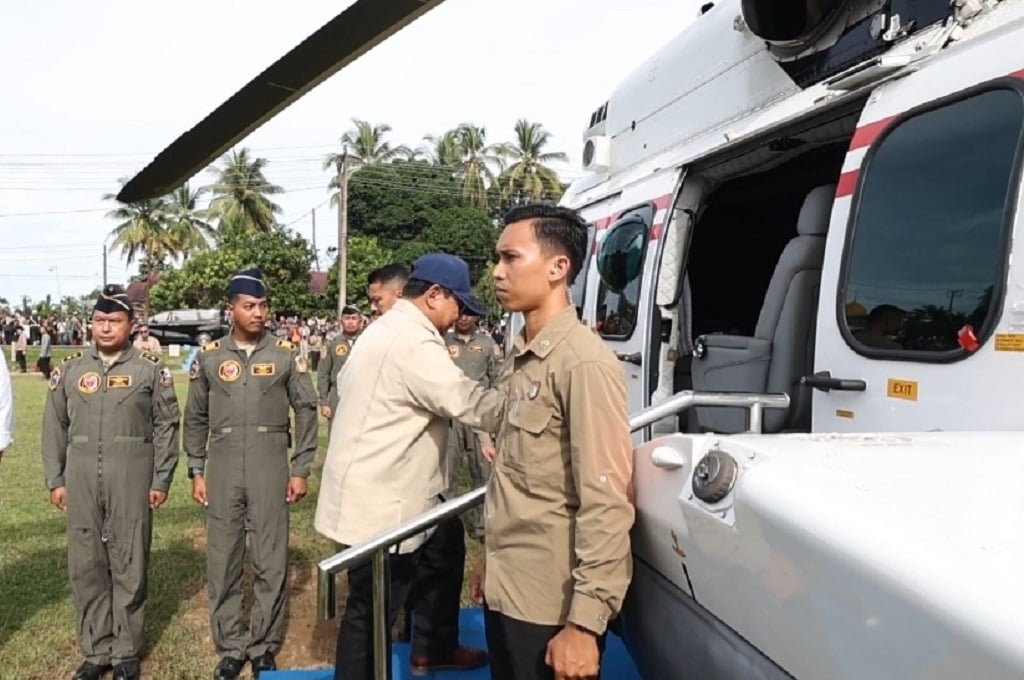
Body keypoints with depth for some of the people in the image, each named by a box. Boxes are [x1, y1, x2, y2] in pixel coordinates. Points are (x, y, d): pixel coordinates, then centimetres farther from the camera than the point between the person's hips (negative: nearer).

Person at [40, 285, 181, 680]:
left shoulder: (152, 370, 0)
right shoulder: (69, 369, 8)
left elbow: (166, 427, 0)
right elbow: (54, 427, 10)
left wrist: (161, 480, -3)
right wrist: (55, 480, 6)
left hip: (132, 480, -3)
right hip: (81, 480, 3)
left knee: (130, 565, 5)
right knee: (85, 565, 9)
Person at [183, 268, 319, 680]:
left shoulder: (286, 355, 0)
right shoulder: (209, 357, 4)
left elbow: (306, 411, 2)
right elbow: (196, 418, 10)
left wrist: (301, 469, -2)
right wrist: (196, 471, 5)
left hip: (270, 469, -1)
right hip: (222, 470, 2)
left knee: (271, 562, 5)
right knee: (222, 562, 9)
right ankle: (231, 646, 24)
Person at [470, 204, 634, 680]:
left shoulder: (583, 362, -18)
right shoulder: (520, 356, 8)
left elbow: (606, 503, -21)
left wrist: (585, 623, -21)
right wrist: (491, 558, 17)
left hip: (550, 604, -8)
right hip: (506, 588, 8)